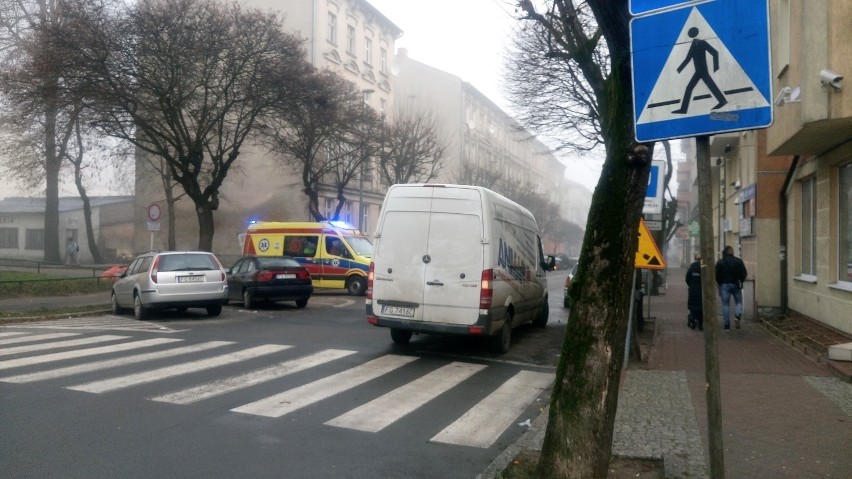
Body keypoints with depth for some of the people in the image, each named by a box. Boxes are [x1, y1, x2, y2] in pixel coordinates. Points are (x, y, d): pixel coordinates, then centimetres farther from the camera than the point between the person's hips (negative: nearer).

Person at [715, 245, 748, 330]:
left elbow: (717, 275, -8)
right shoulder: (738, 261, -4)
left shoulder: (720, 262, -6)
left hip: (724, 285, 0)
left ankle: (727, 324, 3)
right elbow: (744, 273, -4)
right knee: (738, 301, 17)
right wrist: (741, 281, 12)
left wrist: (719, 282, 8)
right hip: (735, 284, 0)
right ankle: (738, 316, -11)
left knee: (725, 304, 4)